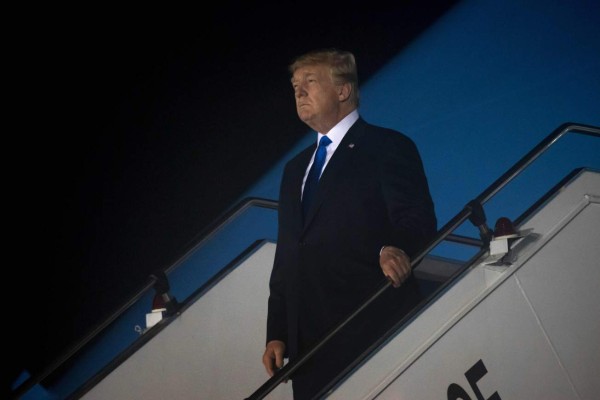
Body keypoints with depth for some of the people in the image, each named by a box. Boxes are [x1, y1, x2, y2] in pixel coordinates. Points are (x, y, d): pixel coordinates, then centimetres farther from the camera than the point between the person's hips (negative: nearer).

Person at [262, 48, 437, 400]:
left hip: (375, 331, -6)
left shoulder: (388, 147, 2)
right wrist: (276, 334, 14)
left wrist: (396, 248, -33)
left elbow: (419, 220, -10)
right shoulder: (296, 169, 24)